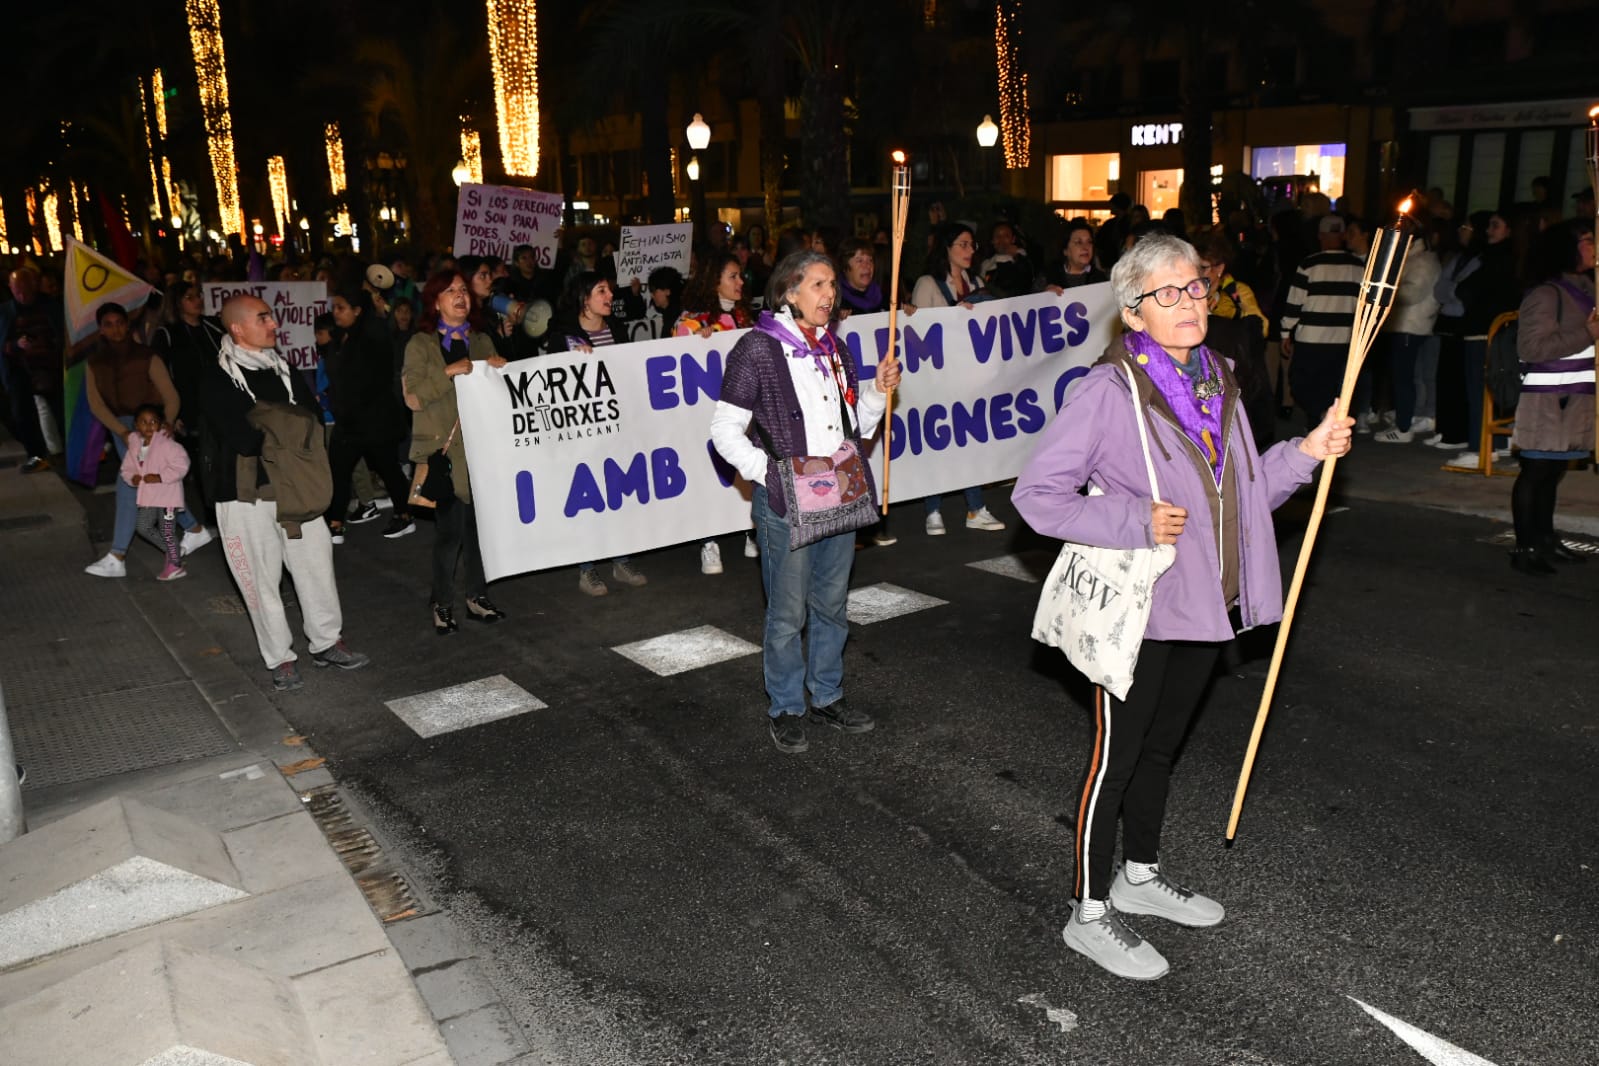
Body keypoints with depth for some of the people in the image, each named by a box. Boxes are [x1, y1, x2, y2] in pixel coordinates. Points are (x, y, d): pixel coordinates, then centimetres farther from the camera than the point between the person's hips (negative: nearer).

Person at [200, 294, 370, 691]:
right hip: (246, 495, -5)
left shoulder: (283, 368, 8)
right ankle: (280, 658, 20)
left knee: (317, 564, 10)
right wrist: (286, 424, -9)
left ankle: (327, 642, 26)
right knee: (261, 578, 6)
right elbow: (245, 439, -21)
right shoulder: (217, 380, -11)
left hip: (294, 488, 5)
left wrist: (269, 421, -14)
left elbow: (314, 418, 1)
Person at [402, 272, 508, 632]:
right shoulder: (421, 344, 0)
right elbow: (413, 396, -11)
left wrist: (500, 371, -2)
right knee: (449, 529, -4)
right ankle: (442, 603, 11)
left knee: (479, 524, 7)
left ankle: (478, 597, 19)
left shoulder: (482, 342, 15)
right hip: (444, 449, -4)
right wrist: (448, 372, -20)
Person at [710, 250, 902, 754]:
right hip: (785, 503, -6)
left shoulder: (834, 348, 13)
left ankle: (827, 696, 32)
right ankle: (785, 708, 19)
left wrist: (878, 390, 3)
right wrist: (770, 471, -18)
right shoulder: (757, 348, -7)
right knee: (788, 613, 2)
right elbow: (725, 430, -9)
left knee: (832, 604, 16)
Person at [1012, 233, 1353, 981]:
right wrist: (1133, 522, -23)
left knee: (1160, 744, 22)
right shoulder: (1109, 391, -15)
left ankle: (1140, 875, 41)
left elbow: (1244, 492, 15)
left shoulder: (1216, 380, 7)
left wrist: (1306, 452, 0)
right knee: (1116, 755, 4)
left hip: (1202, 603, 7)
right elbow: (1035, 493, -16)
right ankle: (1090, 912, 20)